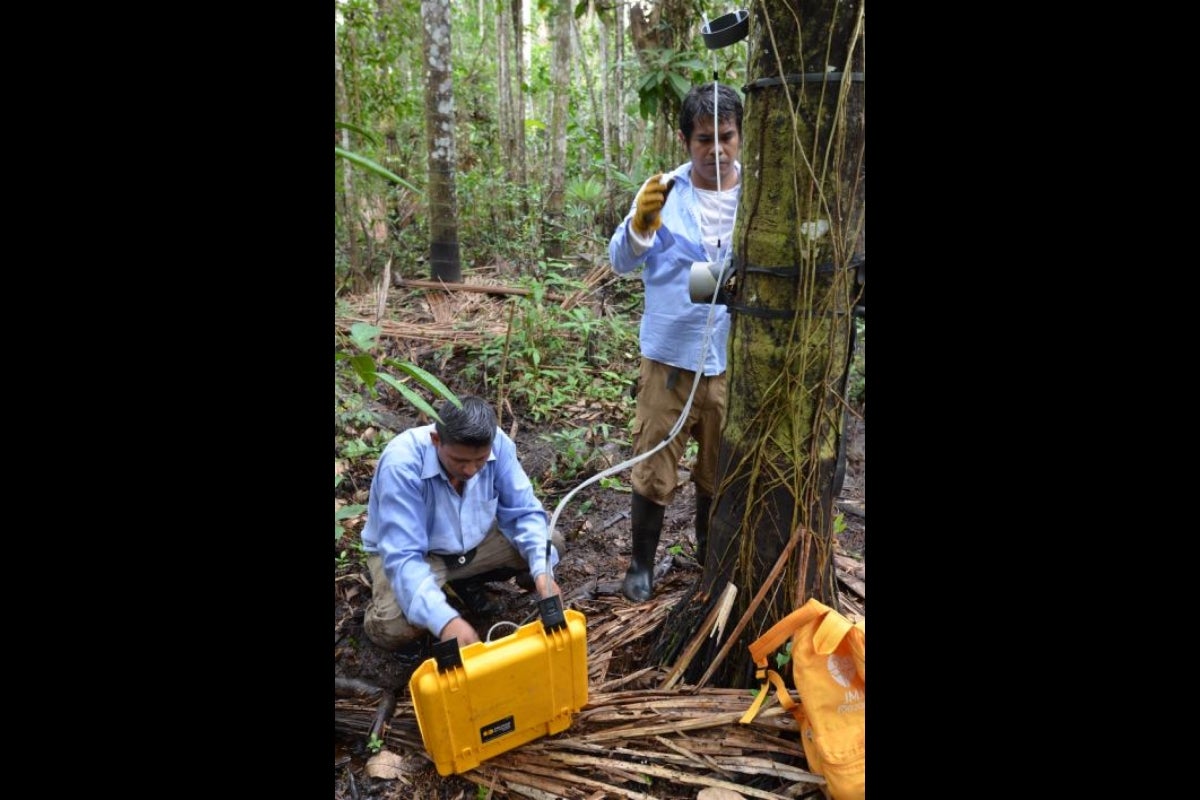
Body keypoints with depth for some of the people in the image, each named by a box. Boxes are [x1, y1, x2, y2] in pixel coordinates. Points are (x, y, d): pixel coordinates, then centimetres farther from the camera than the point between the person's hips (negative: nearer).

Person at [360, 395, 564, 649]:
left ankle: (467, 580, 11)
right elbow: (401, 557, -38)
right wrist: (445, 620, -51)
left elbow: (523, 512, -14)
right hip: (410, 553, -4)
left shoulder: (497, 443, -23)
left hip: (475, 540, 4)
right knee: (391, 628, -31)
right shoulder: (401, 464, -35)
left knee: (550, 543, -11)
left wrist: (542, 571, -30)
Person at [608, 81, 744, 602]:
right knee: (654, 469, 7)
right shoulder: (663, 191, -5)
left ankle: (711, 555, 39)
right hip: (670, 357, -1)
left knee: (722, 469, 17)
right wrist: (640, 226, -33)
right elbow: (621, 262, -14)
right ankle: (641, 566, 28)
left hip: (733, 358, 2)